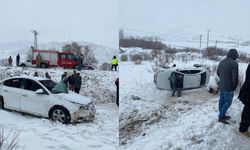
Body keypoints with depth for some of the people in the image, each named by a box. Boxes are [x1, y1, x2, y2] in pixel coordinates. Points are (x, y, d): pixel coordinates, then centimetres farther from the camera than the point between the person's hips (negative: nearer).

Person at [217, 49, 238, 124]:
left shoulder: (222, 62, 6)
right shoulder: (234, 63, -20)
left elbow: (218, 73, 16)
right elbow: (235, 77, -20)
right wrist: (234, 86, -4)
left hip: (221, 86, 8)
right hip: (228, 87, -8)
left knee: (222, 100, 17)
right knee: (227, 102, 3)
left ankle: (222, 115, 30)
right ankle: (221, 117, 7)